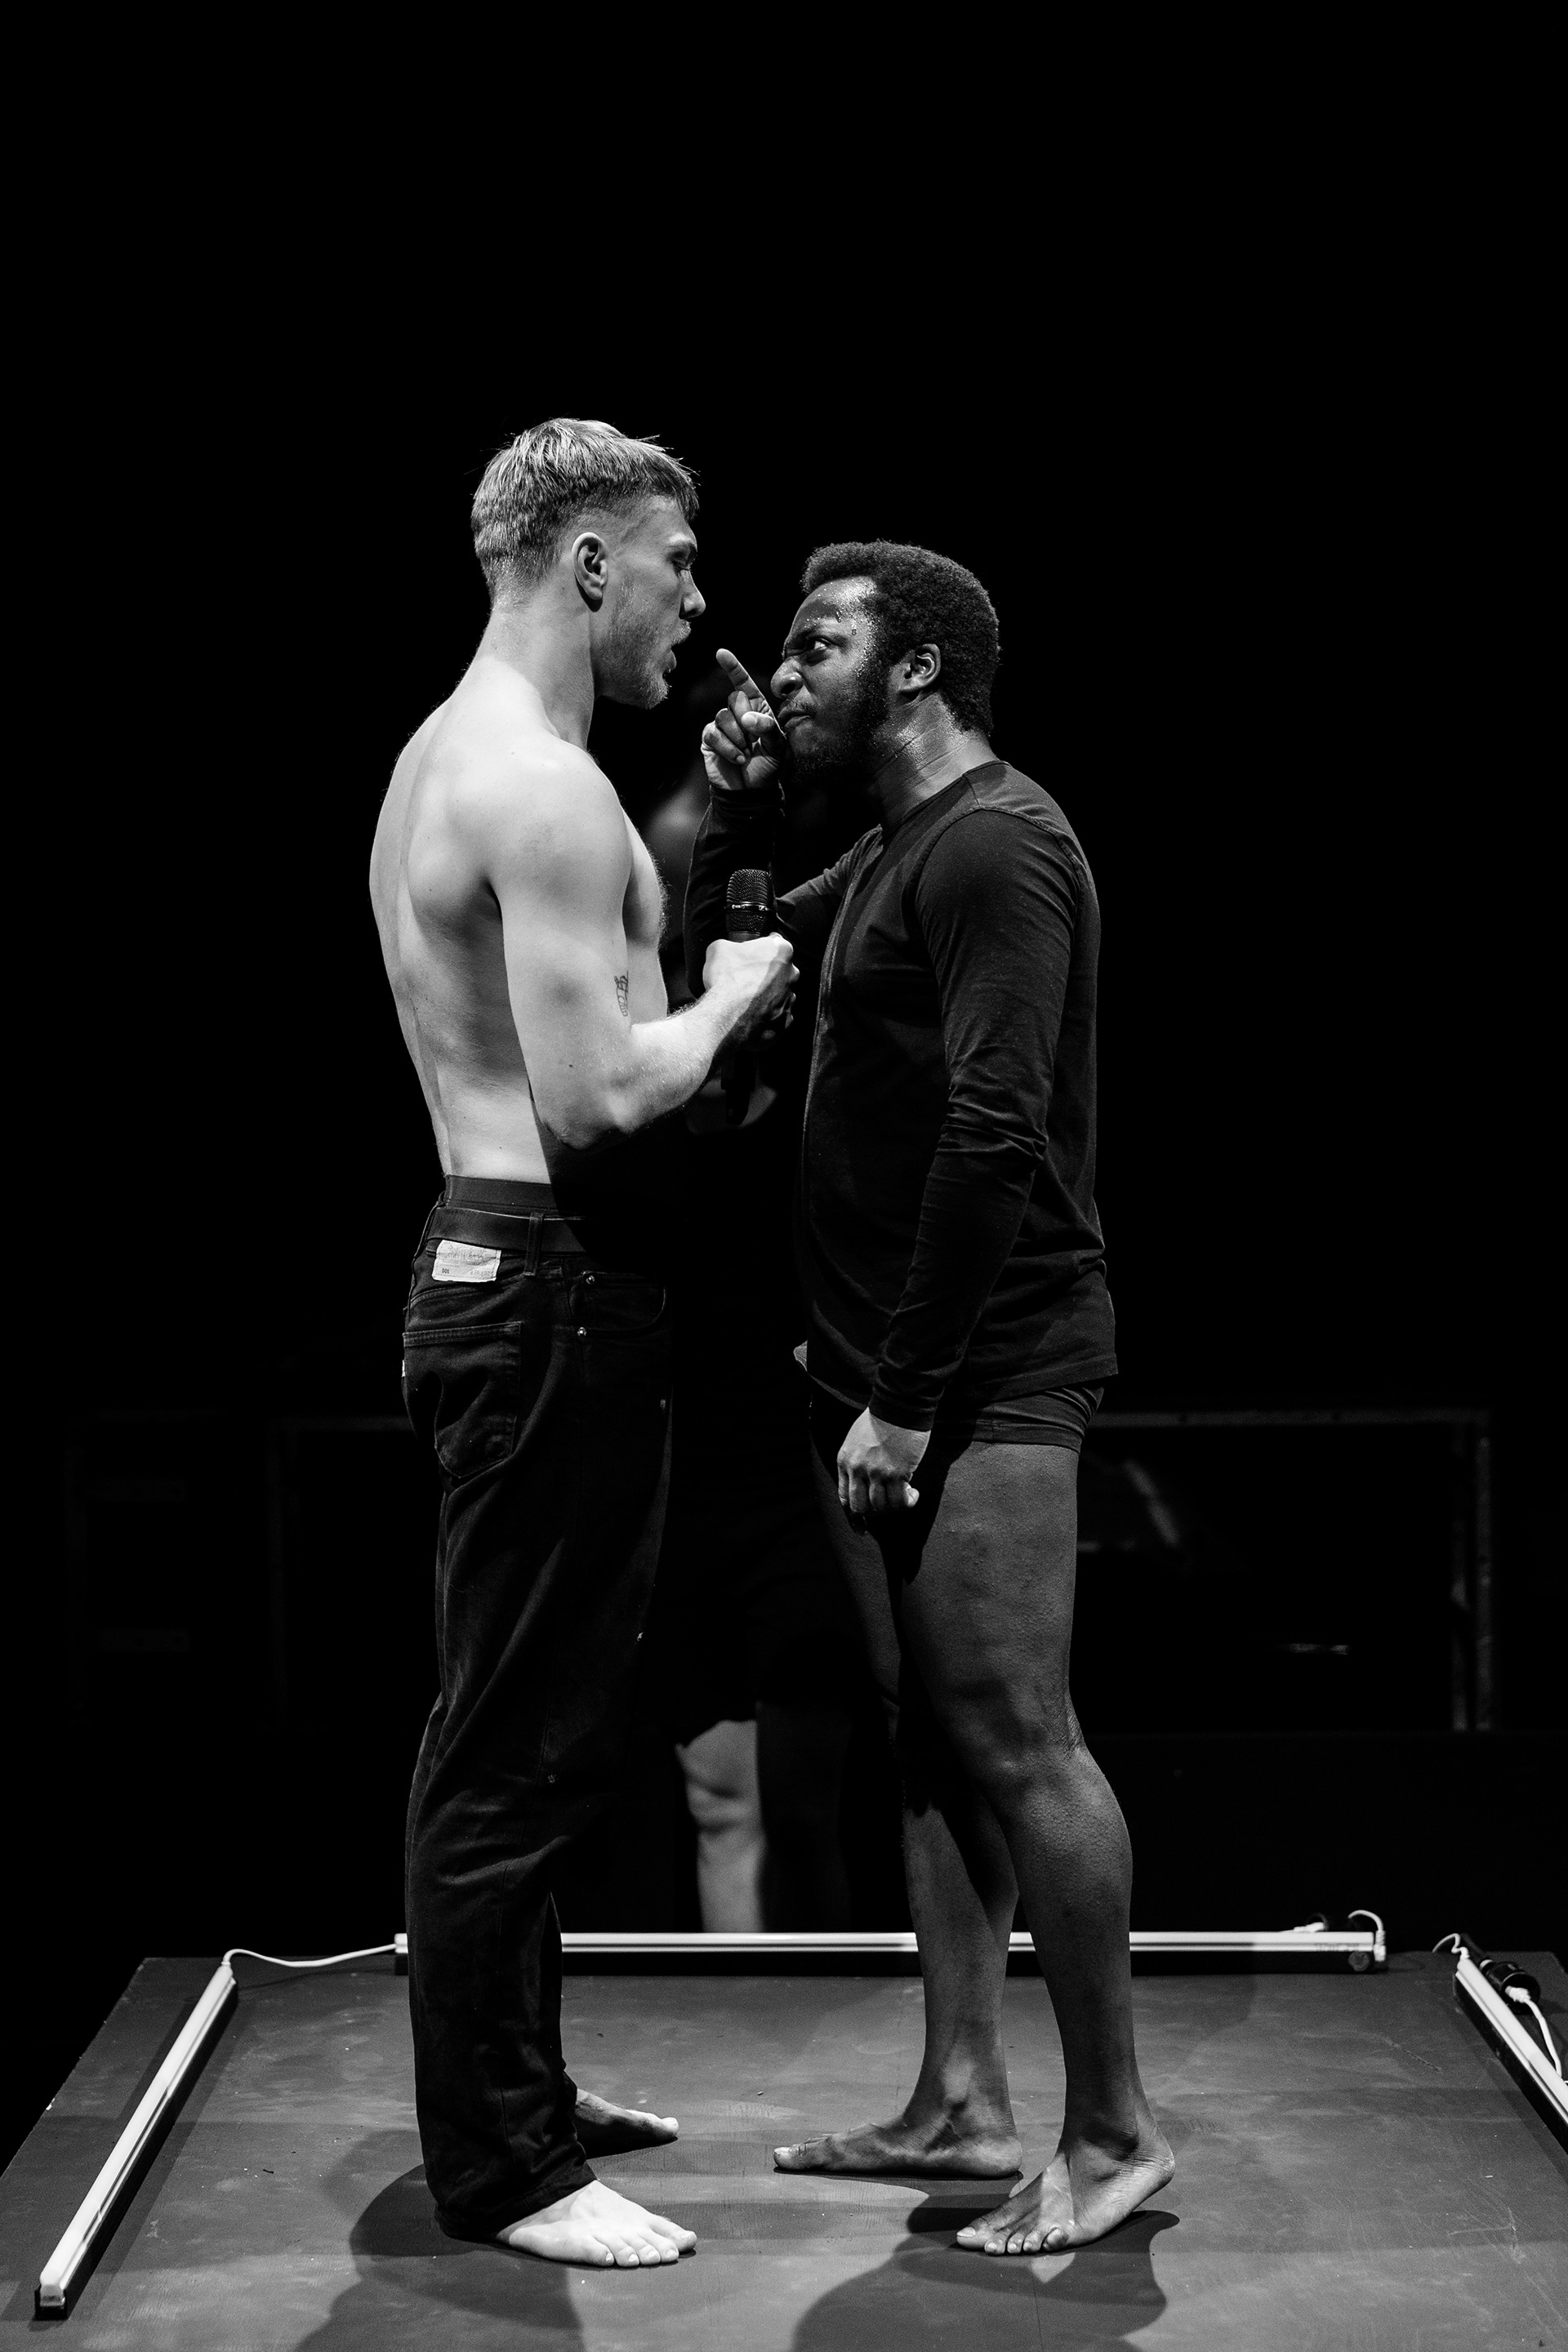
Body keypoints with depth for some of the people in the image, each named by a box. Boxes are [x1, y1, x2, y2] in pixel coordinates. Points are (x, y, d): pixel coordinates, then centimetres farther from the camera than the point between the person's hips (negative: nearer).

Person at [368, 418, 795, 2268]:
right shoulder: (539, 785, -17)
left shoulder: (453, 759, 15)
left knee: (520, 1732, 18)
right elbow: (601, 1096, -25)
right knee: (517, 1749, -2)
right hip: (551, 1296, -11)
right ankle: (497, 2167, 8)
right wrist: (731, 1000, -6)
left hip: (496, 1270, 11)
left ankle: (516, 2092, 31)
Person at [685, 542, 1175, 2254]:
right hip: (889, 1370, 10)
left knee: (1015, 1743, -7)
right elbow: (711, 969, 24)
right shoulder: (886, 856, 18)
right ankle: (961, 2104, 20)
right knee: (928, 1736, 12)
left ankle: (1114, 2136, 2)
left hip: (986, 1374, -10)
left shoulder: (994, 845, -13)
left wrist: (908, 1393, -21)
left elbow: (993, 1134, -21)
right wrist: (733, 812, 9)